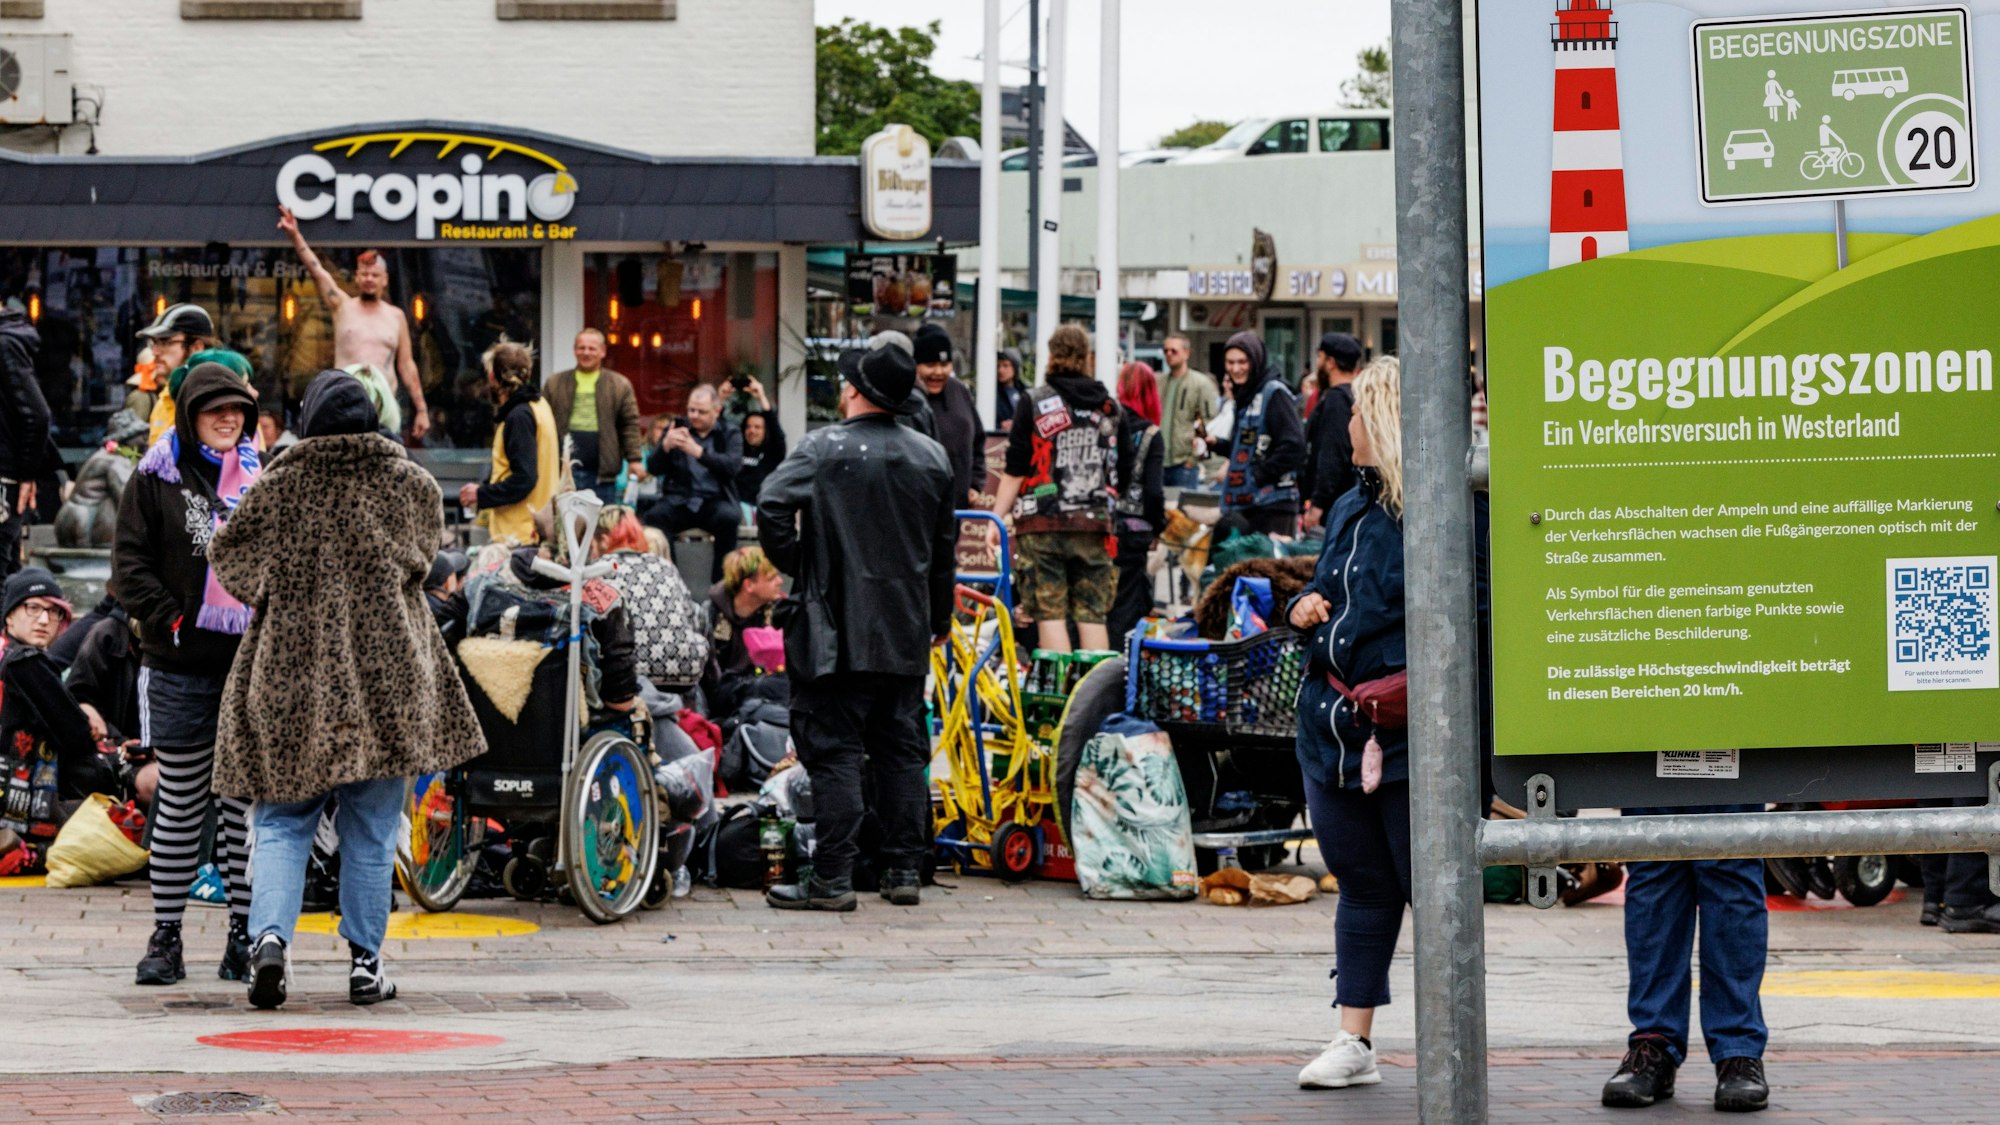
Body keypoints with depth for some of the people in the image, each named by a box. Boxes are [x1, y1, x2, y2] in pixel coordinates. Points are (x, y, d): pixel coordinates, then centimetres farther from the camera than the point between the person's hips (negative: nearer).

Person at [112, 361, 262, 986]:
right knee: (180, 804, 2)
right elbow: (130, 563, 1)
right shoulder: (156, 480, 4)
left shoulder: (261, 478, 12)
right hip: (180, 669, -2)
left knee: (247, 802, 3)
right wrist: (169, 620, -10)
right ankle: (165, 936, 9)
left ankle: (244, 935, 8)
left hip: (254, 664, 2)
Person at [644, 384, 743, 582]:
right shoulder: (676, 428, 12)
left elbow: (733, 466, -12)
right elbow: (654, 468, 5)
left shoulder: (730, 434, 8)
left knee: (729, 517, -35)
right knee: (654, 516, -31)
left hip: (715, 501, -1)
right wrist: (665, 446, -17)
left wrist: (699, 452, -26)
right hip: (679, 501, 1)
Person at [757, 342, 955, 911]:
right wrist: (939, 619, 27)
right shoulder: (933, 457, 9)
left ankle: (832, 878, -5)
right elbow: (945, 548, 16)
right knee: (902, 747, 11)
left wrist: (795, 566, -3)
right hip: (906, 635, 5)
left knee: (833, 748, -3)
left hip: (836, 629, -5)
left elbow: (773, 507, -20)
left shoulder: (823, 448, -8)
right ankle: (904, 870, 14)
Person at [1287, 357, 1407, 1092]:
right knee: (1362, 885, 13)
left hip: (1406, 729, -8)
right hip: (1334, 725, 8)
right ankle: (1354, 1042, 18)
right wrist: (1305, 609, 8)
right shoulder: (1350, 508, 17)